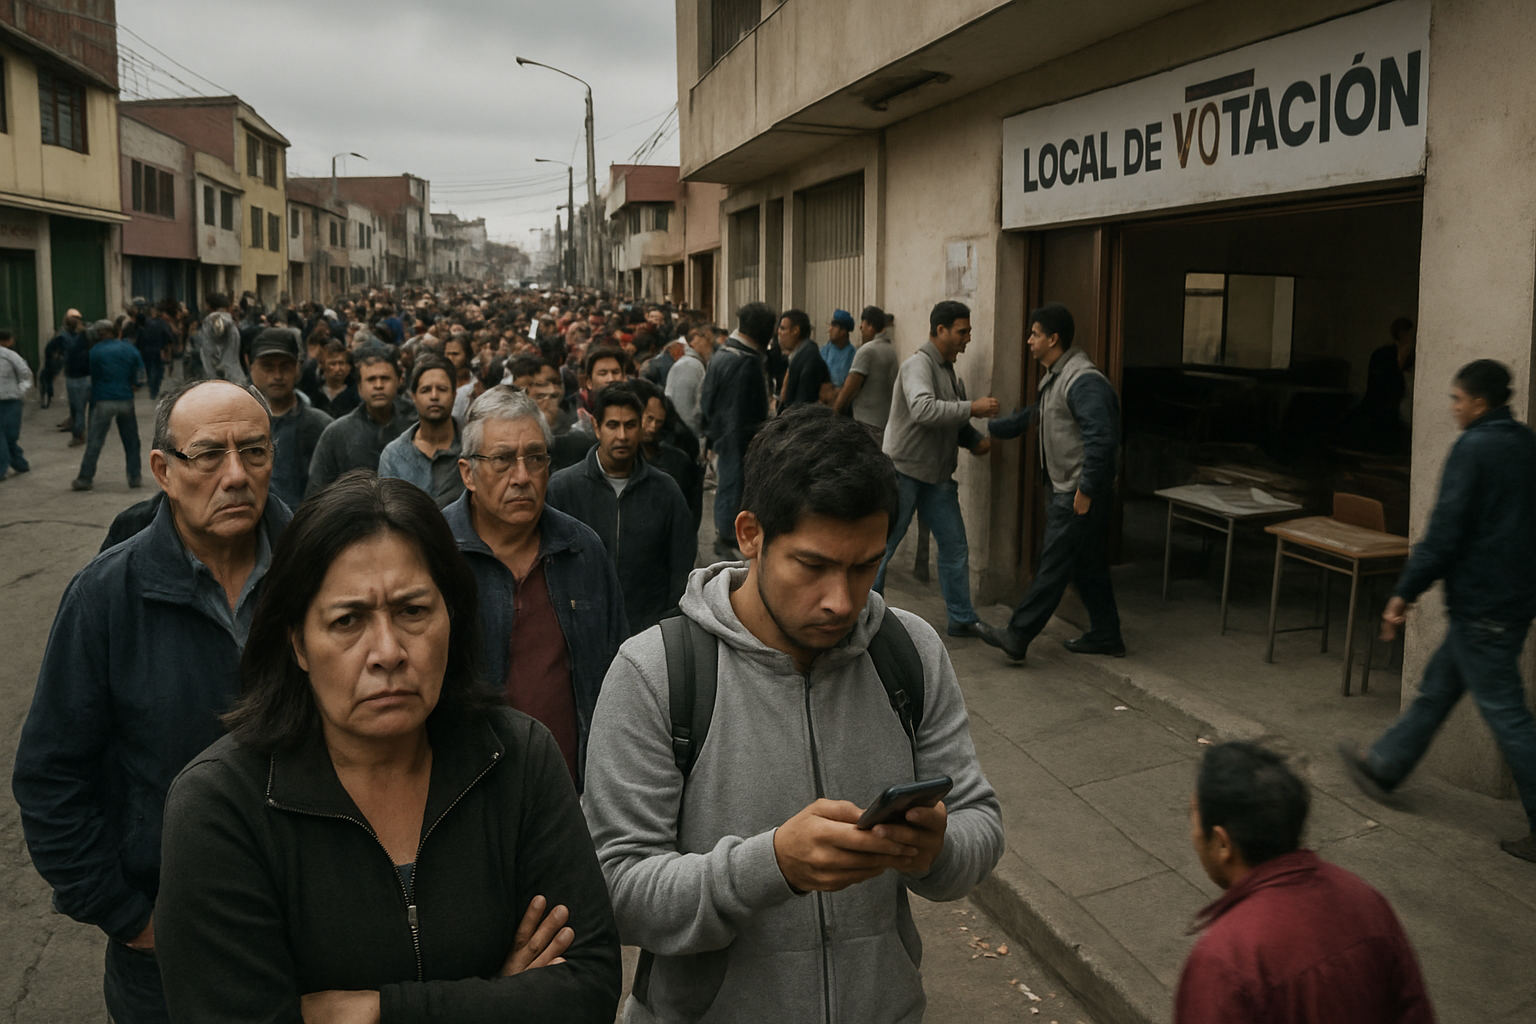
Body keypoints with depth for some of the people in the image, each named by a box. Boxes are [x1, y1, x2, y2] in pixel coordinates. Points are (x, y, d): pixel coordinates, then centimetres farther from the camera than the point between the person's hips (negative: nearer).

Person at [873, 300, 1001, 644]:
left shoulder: (948, 370, 14)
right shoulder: (919, 365, -14)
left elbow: (954, 421, 22)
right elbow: (923, 409, -33)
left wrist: (975, 440, 2)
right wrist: (972, 408, -29)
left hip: (937, 474, 9)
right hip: (904, 470, -8)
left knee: (955, 545, 8)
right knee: (884, 545, 1)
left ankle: (962, 618, 18)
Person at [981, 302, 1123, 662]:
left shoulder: (1084, 381, -19)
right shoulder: (1055, 379, 15)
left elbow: (1101, 439, -26)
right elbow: (1032, 416, 29)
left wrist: (1085, 490, -24)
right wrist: (990, 429, 30)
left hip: (1080, 494, -10)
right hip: (1067, 490, 10)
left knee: (1053, 565, -5)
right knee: (1088, 566, 15)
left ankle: (1018, 635, -2)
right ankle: (1105, 636, 24)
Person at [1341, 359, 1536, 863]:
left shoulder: (1473, 449, -16)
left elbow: (1444, 533, -19)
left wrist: (1404, 594, -13)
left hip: (1481, 603, -9)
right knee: (1437, 687, 19)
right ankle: (1384, 767, 31)